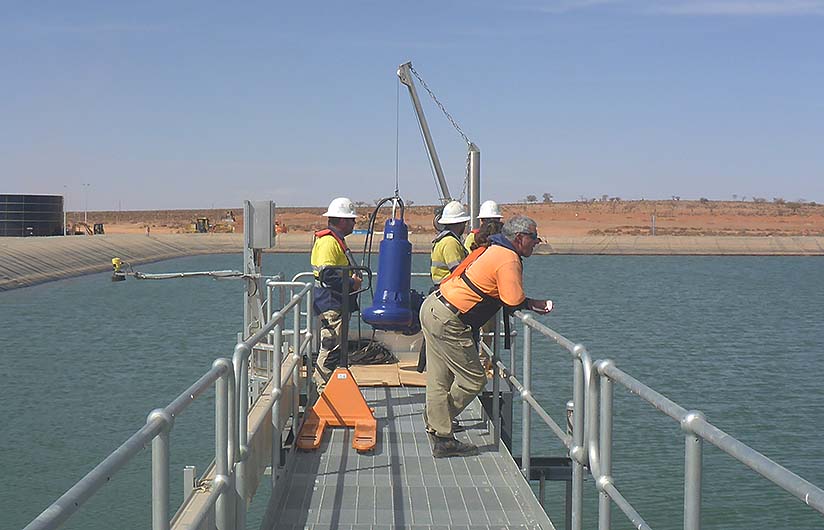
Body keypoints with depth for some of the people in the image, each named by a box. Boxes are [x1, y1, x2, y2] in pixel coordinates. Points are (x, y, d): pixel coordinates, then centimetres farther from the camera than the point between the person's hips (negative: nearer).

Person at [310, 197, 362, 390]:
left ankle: (325, 388, 21)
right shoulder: (328, 241, -15)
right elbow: (327, 275, -24)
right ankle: (324, 389, -5)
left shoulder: (336, 240, 20)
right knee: (331, 347, -9)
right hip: (331, 303, -11)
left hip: (337, 304, 11)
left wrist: (352, 279, 13)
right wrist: (351, 283, -16)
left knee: (334, 346, 14)